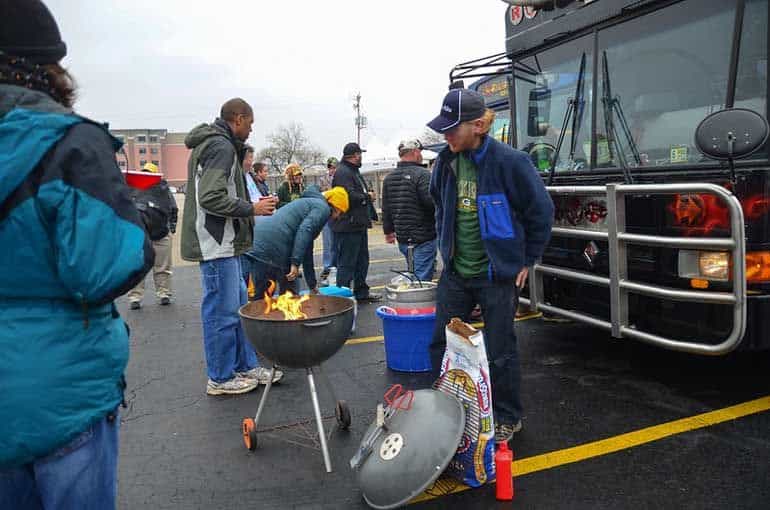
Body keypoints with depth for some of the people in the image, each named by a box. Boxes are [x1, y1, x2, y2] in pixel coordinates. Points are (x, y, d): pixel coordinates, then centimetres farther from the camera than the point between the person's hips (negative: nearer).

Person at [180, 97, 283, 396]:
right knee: (222, 312, -1)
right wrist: (251, 208, -14)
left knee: (238, 305, 15)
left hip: (225, 243, 11)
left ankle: (245, 366, 25)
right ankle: (221, 378, 10)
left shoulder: (213, 144, 18)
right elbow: (211, 198, -24)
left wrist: (249, 207, 16)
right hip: (217, 245, -11)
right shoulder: (221, 147, -15)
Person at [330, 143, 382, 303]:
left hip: (358, 224, 11)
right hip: (348, 225, -11)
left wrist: (366, 196, 5)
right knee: (347, 263, -5)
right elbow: (350, 196, -25)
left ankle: (361, 292, 27)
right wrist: (367, 196, -10)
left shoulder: (353, 171, 19)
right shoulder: (343, 172, -15)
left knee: (362, 260, 17)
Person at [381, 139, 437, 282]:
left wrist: (388, 231, 23)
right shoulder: (422, 175, -14)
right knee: (422, 279, -4)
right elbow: (432, 203, -20)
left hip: (402, 238, 7)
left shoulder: (389, 177, 10)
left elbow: (386, 209, 15)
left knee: (412, 276, 20)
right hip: (423, 238, -7)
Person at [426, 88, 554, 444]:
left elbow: (541, 211, -7)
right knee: (441, 344, 11)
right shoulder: (447, 161, 1)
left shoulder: (509, 162, -17)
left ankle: (508, 419, 27)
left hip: (497, 275, -5)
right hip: (455, 274, 6)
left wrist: (526, 262, -2)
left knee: (500, 352, 6)